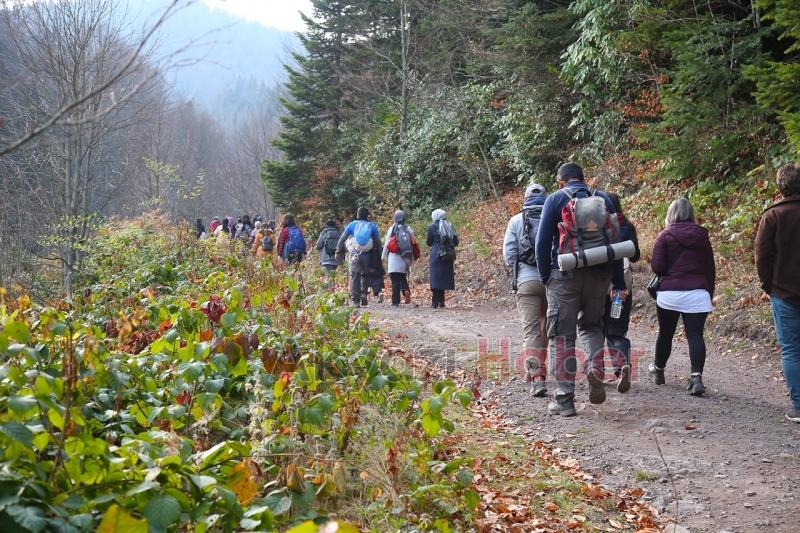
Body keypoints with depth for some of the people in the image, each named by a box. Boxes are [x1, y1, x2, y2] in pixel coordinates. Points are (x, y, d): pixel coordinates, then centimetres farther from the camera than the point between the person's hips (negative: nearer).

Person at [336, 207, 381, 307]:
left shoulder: (352, 225, 6)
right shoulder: (372, 226, 6)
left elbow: (342, 239, 3)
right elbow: (378, 242, 4)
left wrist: (338, 251, 8)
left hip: (354, 255, -1)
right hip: (367, 256, 1)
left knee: (354, 277, 2)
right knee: (365, 275, 18)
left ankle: (355, 301, -3)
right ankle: (364, 294, -2)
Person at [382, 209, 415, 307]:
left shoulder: (392, 229, -3)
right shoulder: (409, 229, 5)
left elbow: (387, 243, -1)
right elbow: (413, 244, 9)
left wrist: (384, 256, 11)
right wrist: (412, 259, 17)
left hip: (394, 258, -3)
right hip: (406, 258, 3)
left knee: (395, 280, -2)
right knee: (403, 277, 18)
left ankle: (395, 301, -4)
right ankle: (406, 290, -11)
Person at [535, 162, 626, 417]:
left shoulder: (555, 199, 0)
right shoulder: (603, 198, 9)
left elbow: (543, 242, -5)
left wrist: (544, 276, 5)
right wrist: (619, 283, 11)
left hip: (565, 275, -3)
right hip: (599, 274, 3)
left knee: (562, 335, 2)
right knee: (591, 324, 23)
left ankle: (564, 399, 0)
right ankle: (596, 368, -3)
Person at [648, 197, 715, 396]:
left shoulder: (665, 236, -4)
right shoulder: (702, 236, 8)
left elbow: (656, 266, -10)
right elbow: (710, 269, 12)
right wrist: (710, 295, 20)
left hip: (670, 293, -2)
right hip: (697, 293, 2)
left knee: (665, 333, 15)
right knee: (695, 335, -4)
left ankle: (658, 370, 34)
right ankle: (697, 376, -20)